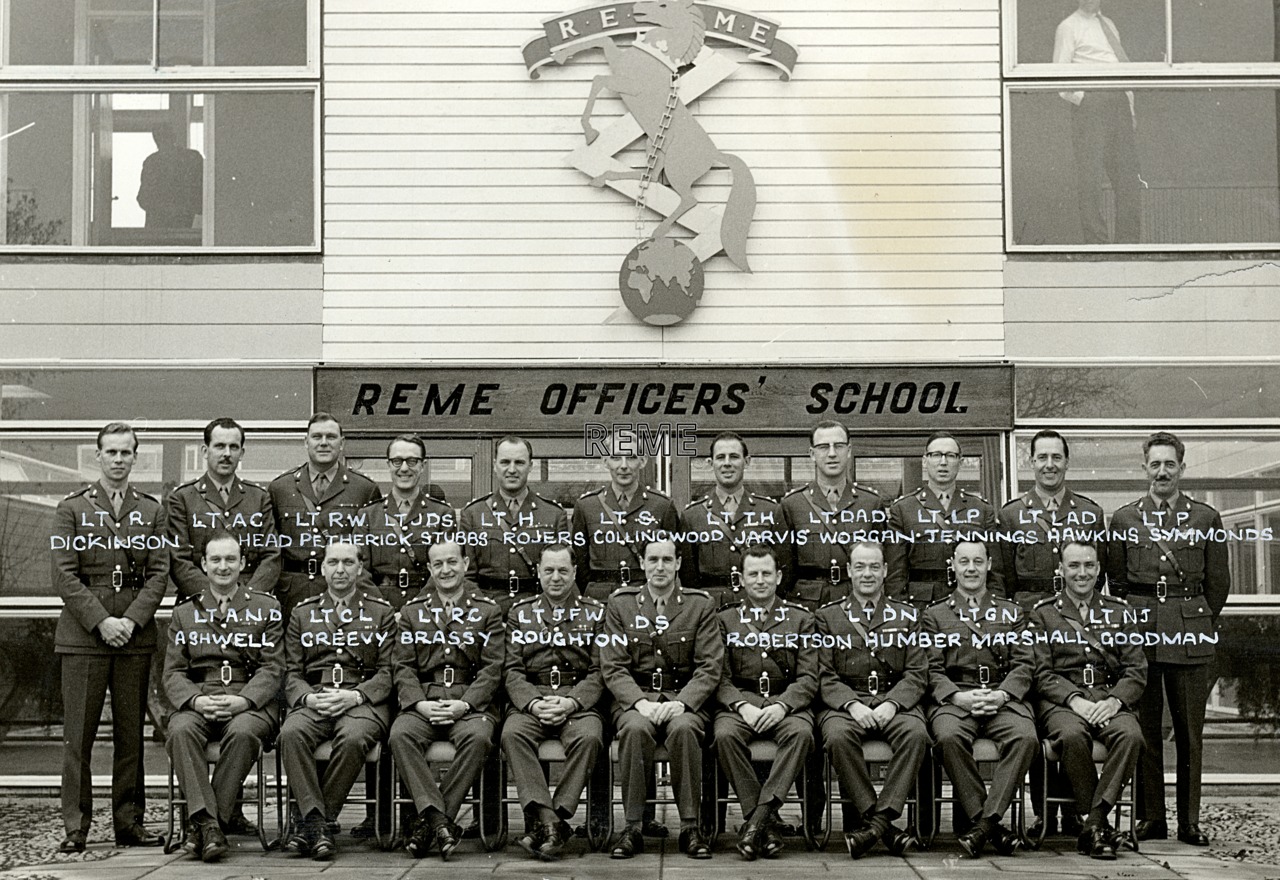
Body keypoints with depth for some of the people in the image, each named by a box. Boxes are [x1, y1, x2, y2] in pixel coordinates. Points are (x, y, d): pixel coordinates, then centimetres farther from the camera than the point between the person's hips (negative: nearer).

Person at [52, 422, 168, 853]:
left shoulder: (151, 510, 11)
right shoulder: (72, 508, 5)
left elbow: (158, 573, 5)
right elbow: (65, 575, -2)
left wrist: (131, 620, -9)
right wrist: (101, 621, -12)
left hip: (136, 635, 2)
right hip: (82, 634, -2)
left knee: (131, 732, 5)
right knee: (79, 732, -2)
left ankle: (129, 821, 11)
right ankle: (76, 825, 3)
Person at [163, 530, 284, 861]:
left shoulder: (266, 608, 13)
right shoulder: (184, 613, 19)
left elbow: (273, 669, 4)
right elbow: (173, 673, 10)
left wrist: (242, 701, -15)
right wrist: (195, 700, -12)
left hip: (250, 704, -2)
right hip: (198, 704, 2)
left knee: (242, 732, -35)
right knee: (181, 731, -32)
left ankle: (206, 823, -26)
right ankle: (206, 820, -34)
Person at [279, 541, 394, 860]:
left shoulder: (381, 612, 14)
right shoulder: (302, 613, 19)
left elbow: (388, 672, 6)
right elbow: (291, 673, 13)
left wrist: (354, 695, -12)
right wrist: (308, 696, -9)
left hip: (362, 700, -2)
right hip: (313, 699, 2)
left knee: (353, 738, -35)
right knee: (291, 733, -32)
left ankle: (309, 821, -22)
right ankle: (318, 823, -30)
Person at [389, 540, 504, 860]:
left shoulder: (487, 610, 11)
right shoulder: (412, 610, 16)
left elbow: (492, 668, 2)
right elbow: (404, 667, 9)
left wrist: (463, 704, -13)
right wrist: (419, 703, -10)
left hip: (470, 704, -1)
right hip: (422, 703, 1)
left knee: (478, 737, -34)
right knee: (401, 734, -31)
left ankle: (429, 821, -26)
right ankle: (440, 820, -33)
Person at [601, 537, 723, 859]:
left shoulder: (700, 605, 7)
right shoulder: (620, 603, 9)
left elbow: (710, 667, 0)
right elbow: (613, 667, 2)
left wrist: (681, 703, -16)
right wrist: (640, 702, -15)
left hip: (685, 698, 0)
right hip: (635, 698, 0)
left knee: (684, 728, -34)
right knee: (636, 728, -34)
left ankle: (690, 827, -24)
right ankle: (633, 827, -24)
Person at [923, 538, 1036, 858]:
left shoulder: (1012, 613, 21)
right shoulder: (934, 615, 18)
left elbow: (1024, 664, 11)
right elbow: (932, 670, 8)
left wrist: (1002, 694, -10)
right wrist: (958, 696, -12)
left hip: (1002, 698, 1)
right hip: (954, 700, -1)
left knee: (1026, 737, -32)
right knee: (949, 737, -35)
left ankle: (985, 823, -29)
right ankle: (992, 828, -26)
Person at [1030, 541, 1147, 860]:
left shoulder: (1118, 611, 17)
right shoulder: (1043, 614, 11)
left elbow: (1136, 670, 9)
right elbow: (1041, 673, 2)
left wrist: (1115, 701, -11)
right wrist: (1075, 700, -16)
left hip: (1109, 699, 2)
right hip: (1061, 702, -2)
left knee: (1131, 734, -32)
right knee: (1073, 735, -36)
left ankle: (1093, 821, -28)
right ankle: (1096, 824, -24)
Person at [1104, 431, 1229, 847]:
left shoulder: (1206, 518, 8)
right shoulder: (1124, 519, 9)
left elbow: (1219, 582, 12)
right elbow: (1115, 581, 11)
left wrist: (1199, 623, 10)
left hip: (1190, 632, 0)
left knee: (1190, 729, 2)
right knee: (1145, 727, 1)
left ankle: (1189, 820, 8)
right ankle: (1150, 817, 8)